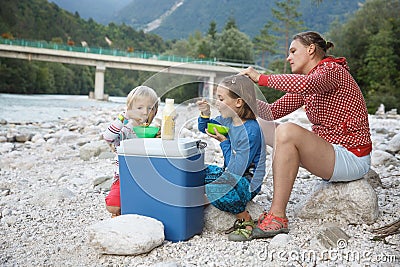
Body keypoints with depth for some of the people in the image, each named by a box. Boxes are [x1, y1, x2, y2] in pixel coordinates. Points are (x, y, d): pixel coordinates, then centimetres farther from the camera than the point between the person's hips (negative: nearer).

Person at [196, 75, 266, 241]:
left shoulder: (251, 131, -25)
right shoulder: (226, 119, 0)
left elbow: (237, 169, -26)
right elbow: (204, 128, 20)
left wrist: (223, 142, -18)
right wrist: (205, 114, -1)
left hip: (247, 182, -8)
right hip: (229, 174, 8)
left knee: (214, 191, -33)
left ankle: (244, 219, -12)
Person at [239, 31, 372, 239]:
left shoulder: (332, 70, -11)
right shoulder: (306, 83, 14)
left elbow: (307, 84, -36)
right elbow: (273, 112, 7)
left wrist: (261, 78, -29)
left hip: (351, 159, -9)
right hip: (329, 154, 9)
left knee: (287, 131, -31)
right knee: (262, 128, 5)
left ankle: (277, 217, -27)